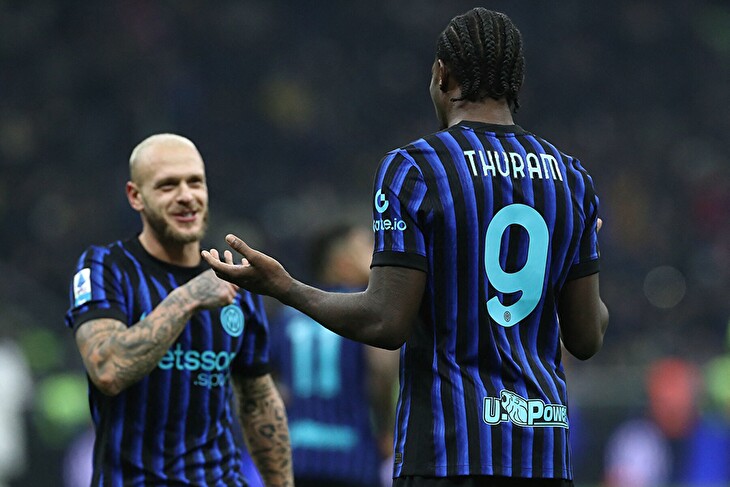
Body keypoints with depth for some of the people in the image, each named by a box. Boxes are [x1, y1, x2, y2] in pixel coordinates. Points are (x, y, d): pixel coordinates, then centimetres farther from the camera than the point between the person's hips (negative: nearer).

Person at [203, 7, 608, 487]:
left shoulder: (413, 169, -6)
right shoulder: (573, 178, 10)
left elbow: (386, 323, -12)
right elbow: (587, 338, 11)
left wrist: (285, 288, 3)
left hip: (450, 447, -5)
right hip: (545, 448, 5)